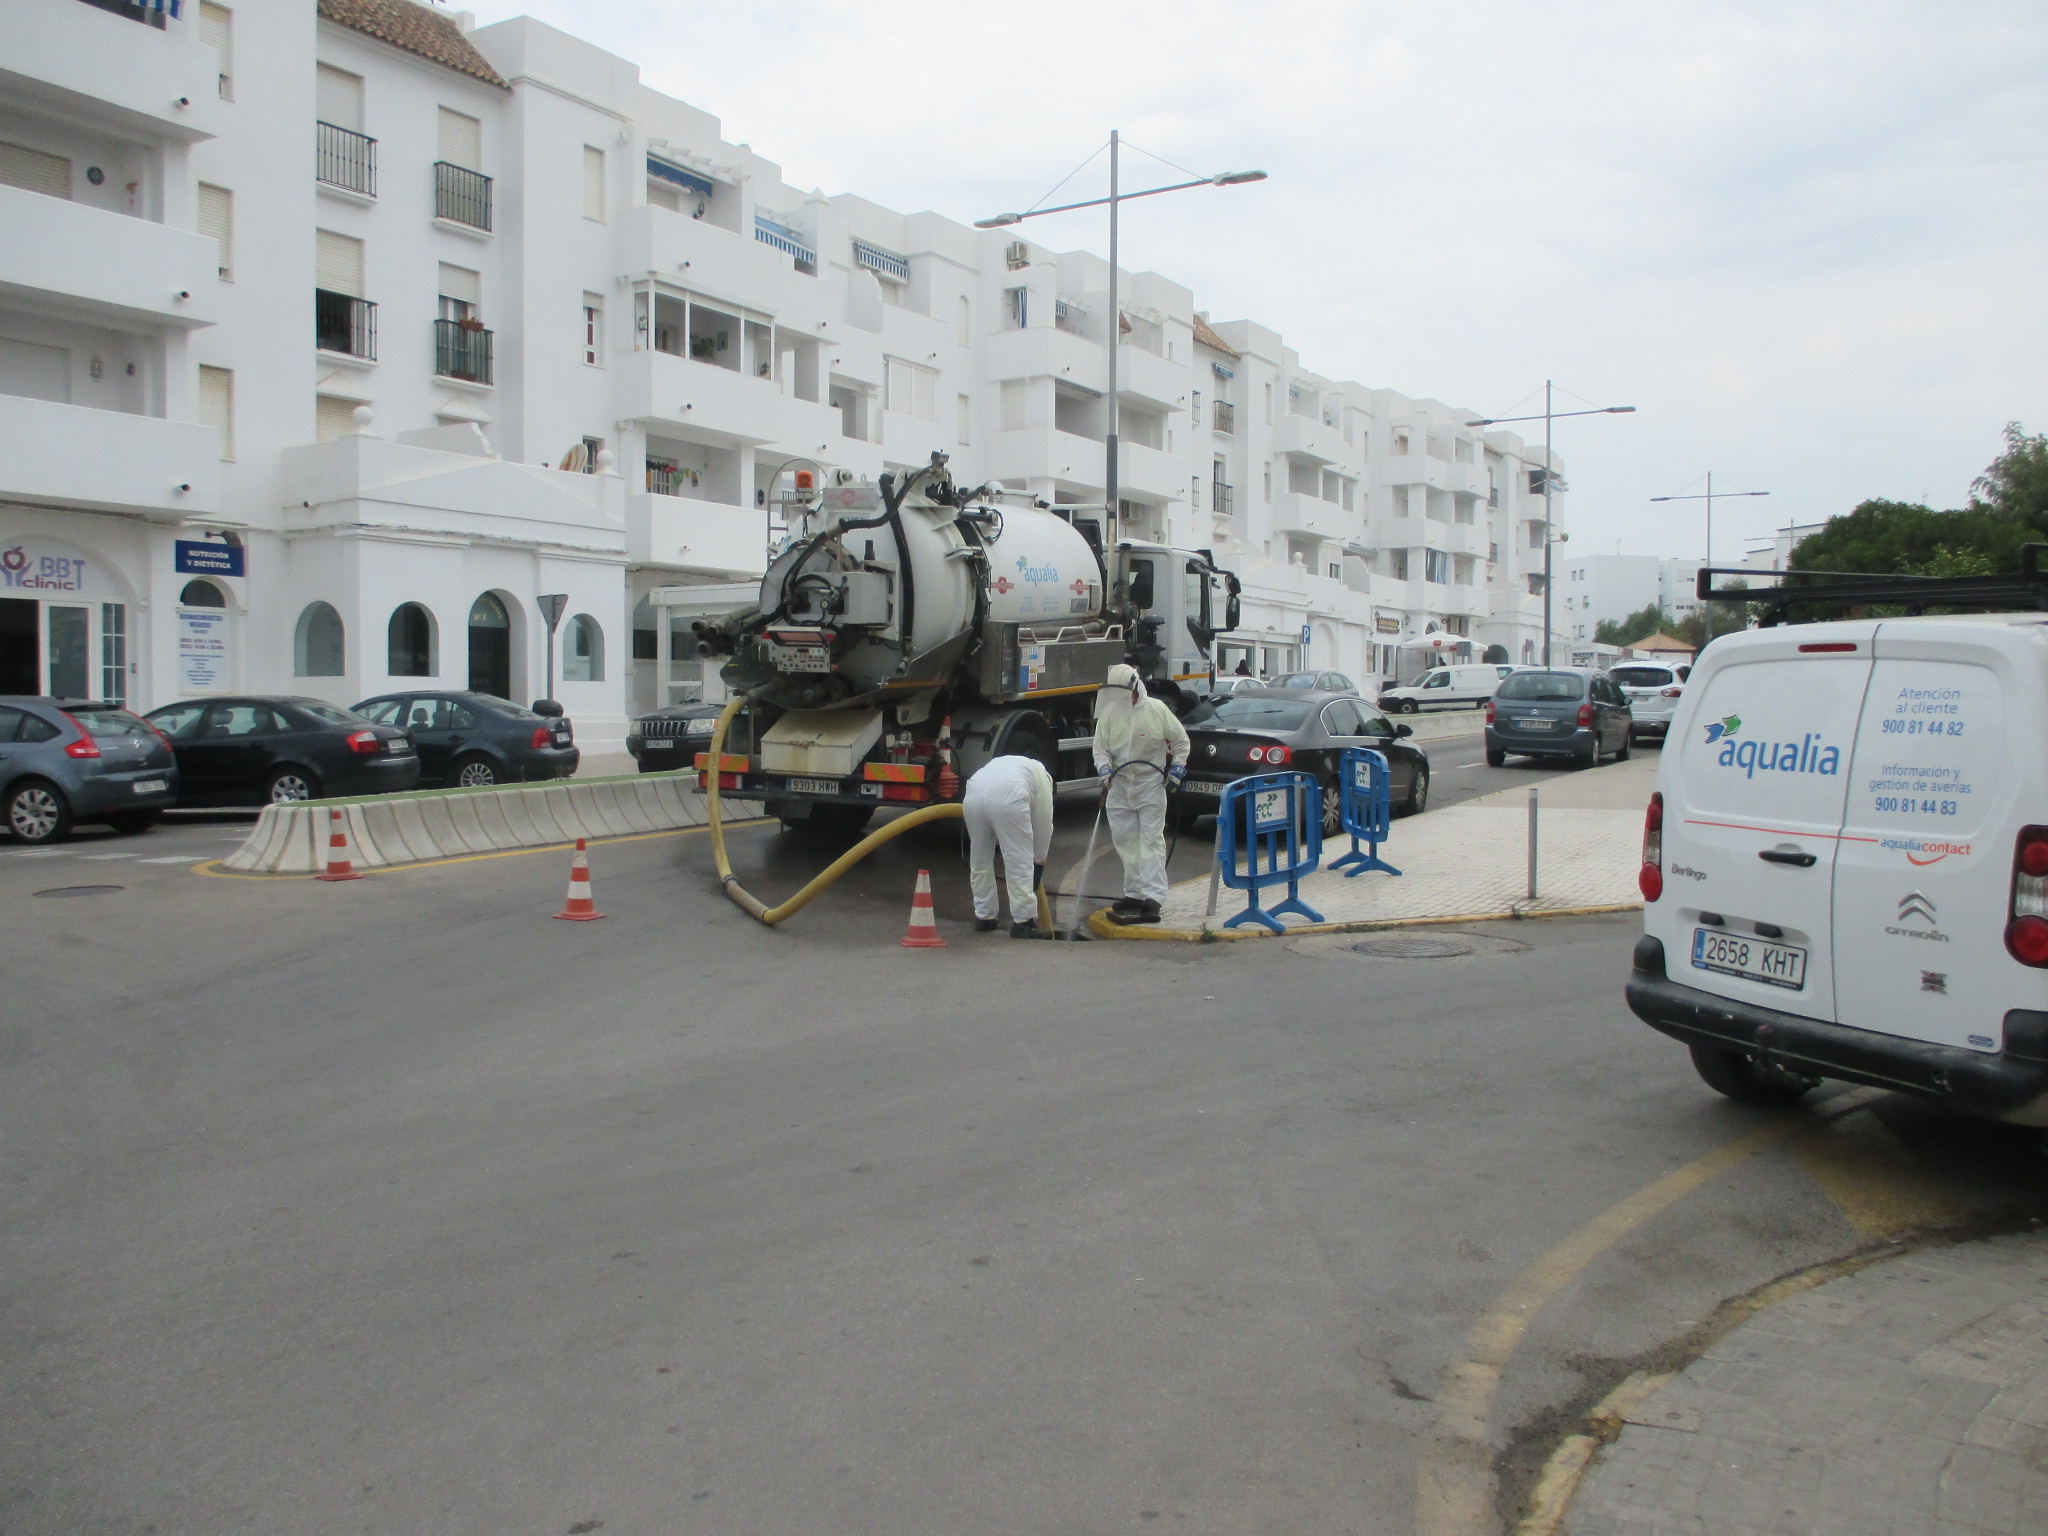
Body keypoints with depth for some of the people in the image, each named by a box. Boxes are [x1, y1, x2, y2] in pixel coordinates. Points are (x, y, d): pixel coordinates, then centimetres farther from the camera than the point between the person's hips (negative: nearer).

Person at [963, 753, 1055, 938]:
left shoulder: (1000, 764, 41)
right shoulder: (1042, 778, 28)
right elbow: (1044, 824, 26)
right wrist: (1039, 859, 38)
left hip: (973, 793, 5)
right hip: (1007, 798, -5)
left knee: (980, 860, 20)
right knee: (1020, 862, 8)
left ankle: (983, 917, 30)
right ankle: (1023, 922, 11)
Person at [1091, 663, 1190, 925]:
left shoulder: (1156, 709, -6)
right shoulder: (1108, 712, 1)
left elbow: (1180, 740, 4)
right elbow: (1100, 747, 4)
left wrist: (1177, 768, -3)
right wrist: (1105, 770, -13)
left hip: (1150, 785, -4)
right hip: (1119, 785, 4)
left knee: (1151, 840, -8)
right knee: (1125, 841, 9)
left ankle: (1152, 898, -11)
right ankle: (1134, 893, 20)